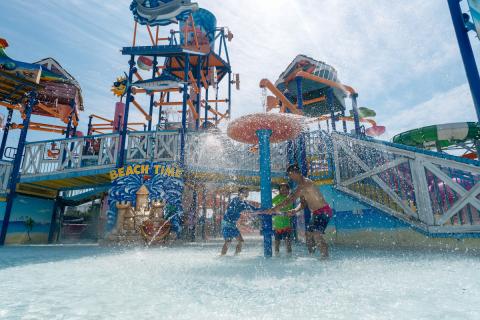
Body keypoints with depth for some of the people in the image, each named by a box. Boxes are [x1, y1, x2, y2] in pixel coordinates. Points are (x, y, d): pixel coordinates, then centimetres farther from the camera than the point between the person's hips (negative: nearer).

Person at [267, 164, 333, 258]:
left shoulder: (305, 183, -19)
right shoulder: (302, 185, 13)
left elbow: (292, 198, -27)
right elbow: (304, 203, 15)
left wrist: (275, 208, -28)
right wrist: (295, 210, -4)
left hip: (323, 211, -10)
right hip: (316, 213, 10)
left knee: (316, 235, -22)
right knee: (308, 234, 13)